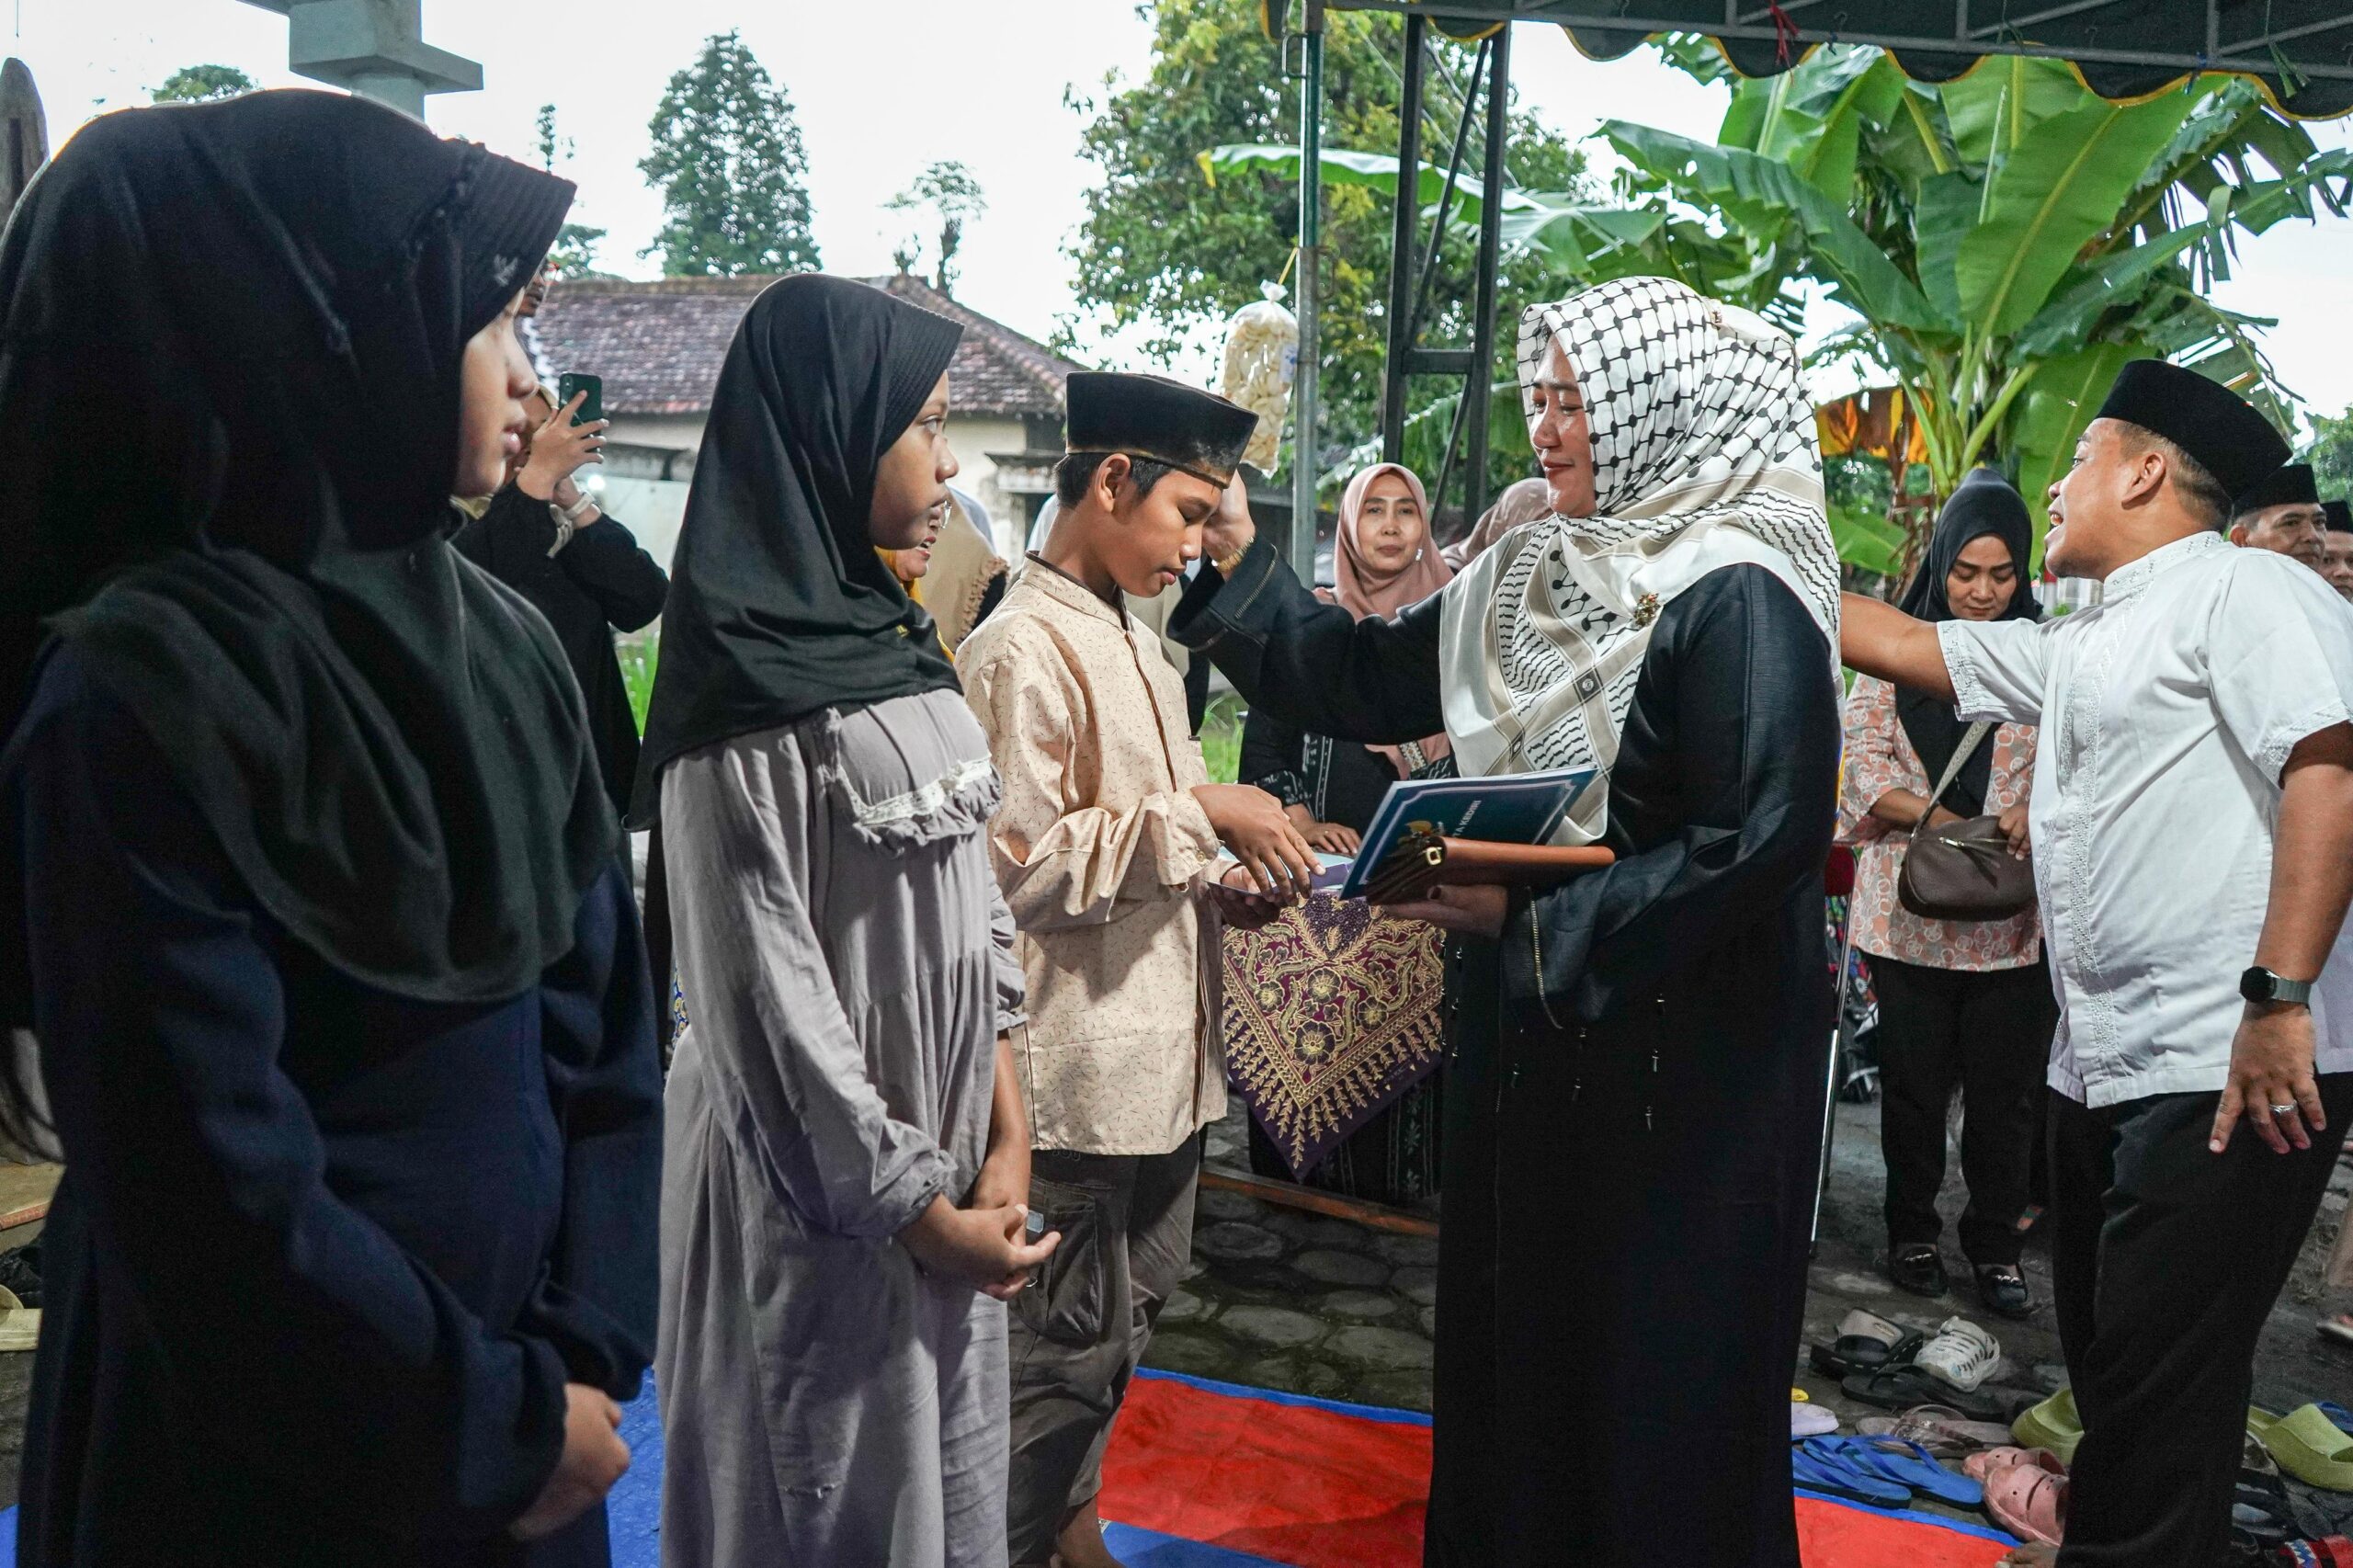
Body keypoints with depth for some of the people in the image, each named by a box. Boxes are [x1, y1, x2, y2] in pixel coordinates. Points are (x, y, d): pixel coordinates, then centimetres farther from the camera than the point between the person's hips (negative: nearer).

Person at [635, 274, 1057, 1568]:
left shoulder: (899, 643, 8)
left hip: (948, 1167, 7)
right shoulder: (748, 683, -16)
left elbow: (971, 897, 8)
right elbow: (765, 982, -17)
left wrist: (1006, 1133, 1)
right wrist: (912, 1206, -13)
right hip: (820, 1190, -7)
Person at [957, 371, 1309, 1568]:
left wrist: (1231, 868, 3)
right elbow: (1020, 866, -23)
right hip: (1081, 1064, -10)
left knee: (1127, 1317, 22)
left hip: (1162, 1054, 10)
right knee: (1064, 1347, 4)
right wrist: (1199, 814, -19)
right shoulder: (1022, 648, -17)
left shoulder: (1136, 642, 13)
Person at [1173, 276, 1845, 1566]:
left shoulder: (1735, 596, -17)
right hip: (1524, 1034, 7)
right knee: (1512, 1338, 19)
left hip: (1678, 1058, -7)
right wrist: (1240, 567, 4)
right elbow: (1362, 681, 11)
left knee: (1655, 1374, 8)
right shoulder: (1527, 579, 7)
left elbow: (1766, 843, -24)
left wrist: (1536, 916, -22)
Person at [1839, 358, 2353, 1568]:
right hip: (2101, 1064, 9)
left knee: (2159, 1392, -2)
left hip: (2234, 1072, -9)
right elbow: (1901, 644, 26)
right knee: (2104, 1363, 19)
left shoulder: (2242, 587, -8)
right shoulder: (2075, 649, 19)